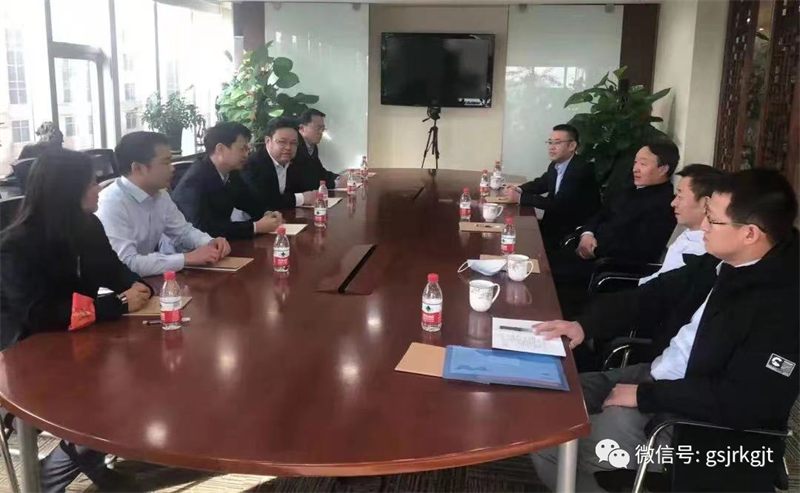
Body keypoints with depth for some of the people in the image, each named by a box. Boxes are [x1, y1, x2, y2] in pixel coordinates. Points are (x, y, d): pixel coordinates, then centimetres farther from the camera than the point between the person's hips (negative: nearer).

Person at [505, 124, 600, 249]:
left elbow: (557, 204, -26)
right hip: (557, 222, 8)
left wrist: (520, 198, -21)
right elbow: (542, 183, 21)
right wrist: (520, 189, -1)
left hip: (576, 232, -7)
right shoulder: (555, 165, 2)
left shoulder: (581, 170, -23)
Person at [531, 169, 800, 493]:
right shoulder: (721, 261, 1)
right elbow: (654, 294, 9)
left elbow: (743, 401, -27)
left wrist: (646, 395, -21)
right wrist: (585, 326, -3)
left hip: (702, 422, -8)